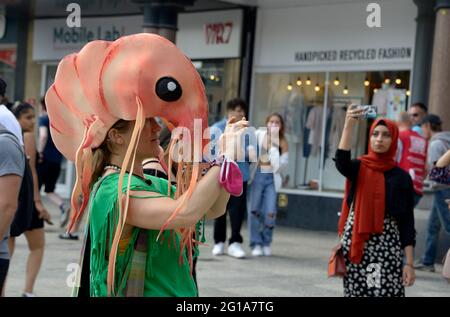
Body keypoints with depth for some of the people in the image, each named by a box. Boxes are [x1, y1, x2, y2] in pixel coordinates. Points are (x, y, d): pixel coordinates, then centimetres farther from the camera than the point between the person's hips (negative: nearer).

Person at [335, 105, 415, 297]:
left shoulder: (401, 177, 4)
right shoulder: (358, 168, 3)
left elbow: (407, 222, 2)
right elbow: (341, 161, -22)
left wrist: (409, 262, -4)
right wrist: (349, 125, -34)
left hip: (387, 248, 0)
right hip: (355, 244, 1)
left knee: (388, 291, -12)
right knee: (355, 291, 3)